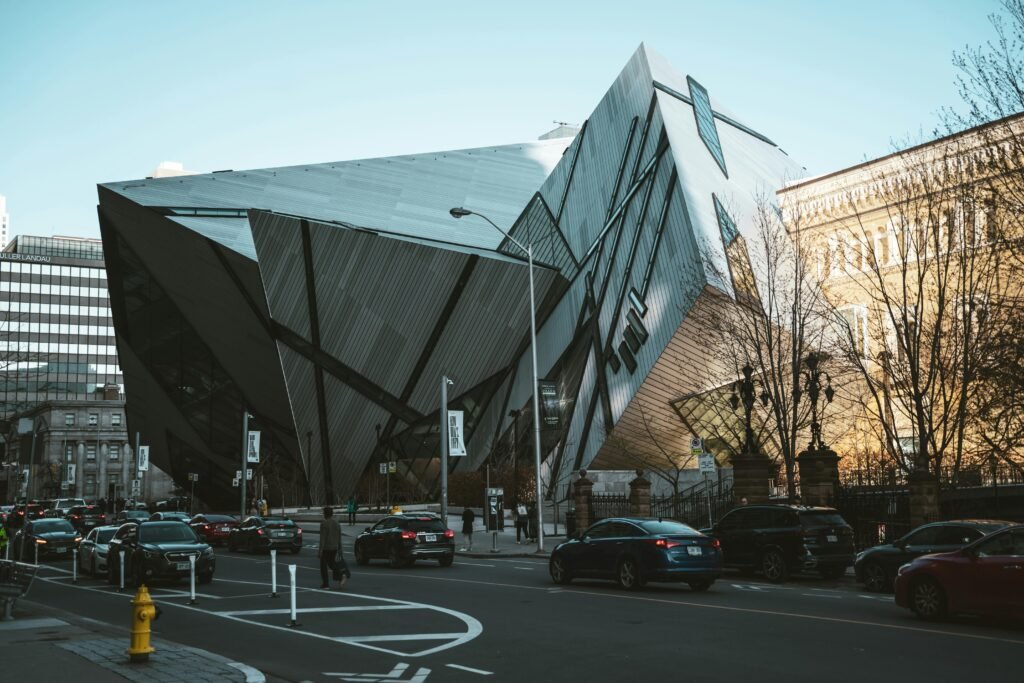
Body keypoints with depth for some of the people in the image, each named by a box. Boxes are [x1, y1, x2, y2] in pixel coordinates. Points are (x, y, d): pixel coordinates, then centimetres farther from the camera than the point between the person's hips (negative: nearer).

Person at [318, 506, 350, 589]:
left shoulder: (324, 524, -14)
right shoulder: (337, 523, 7)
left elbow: (322, 537, -18)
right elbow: (339, 537, 11)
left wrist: (321, 549, -16)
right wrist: (339, 548, 18)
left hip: (326, 548, -6)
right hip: (334, 547, 6)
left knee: (323, 565, 8)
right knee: (331, 563, 18)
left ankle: (325, 584, 10)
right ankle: (342, 575, -5)